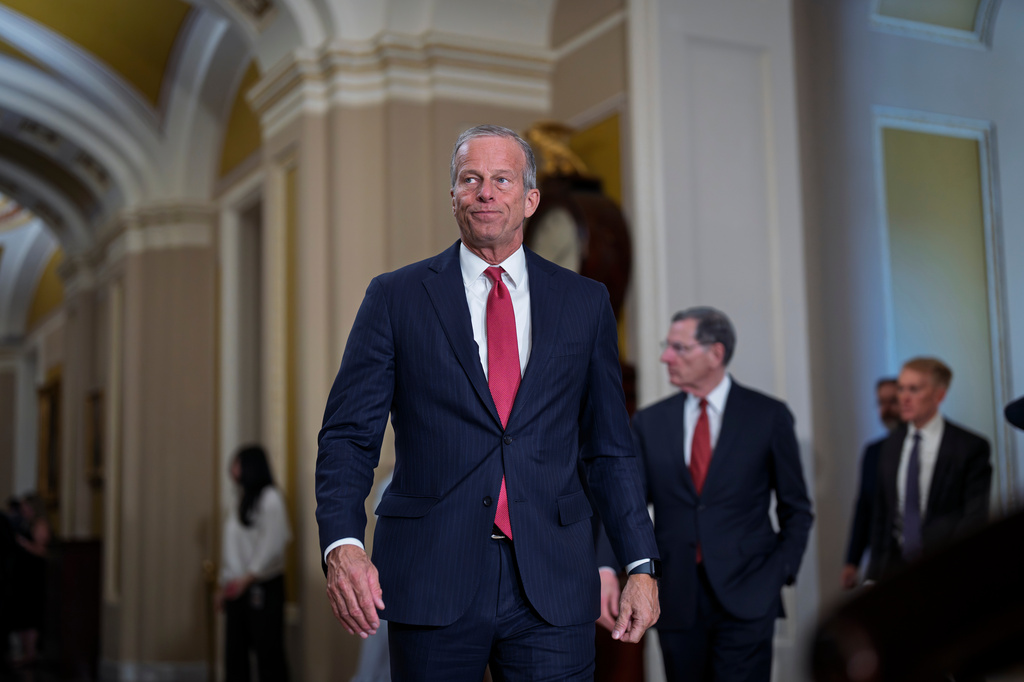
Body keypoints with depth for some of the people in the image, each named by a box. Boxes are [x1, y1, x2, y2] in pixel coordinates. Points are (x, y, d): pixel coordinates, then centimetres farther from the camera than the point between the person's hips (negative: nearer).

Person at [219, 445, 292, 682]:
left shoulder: (270, 498, -7)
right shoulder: (244, 500, 17)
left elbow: (272, 546, -15)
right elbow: (234, 548, 17)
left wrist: (246, 578, -14)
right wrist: (225, 583, 13)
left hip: (262, 587, -8)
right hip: (238, 588, 8)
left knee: (267, 651, -6)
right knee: (235, 651, 8)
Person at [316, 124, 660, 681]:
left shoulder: (585, 302, 9)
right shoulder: (396, 297, 4)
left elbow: (609, 447, 12)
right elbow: (349, 435, 0)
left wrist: (641, 566, 4)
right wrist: (342, 546, -16)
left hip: (553, 589, 1)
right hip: (432, 586, -1)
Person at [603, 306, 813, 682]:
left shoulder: (769, 415, 2)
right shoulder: (649, 422, 7)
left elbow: (796, 510, 7)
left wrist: (781, 574, -4)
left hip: (745, 596, -2)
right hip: (676, 600, 3)